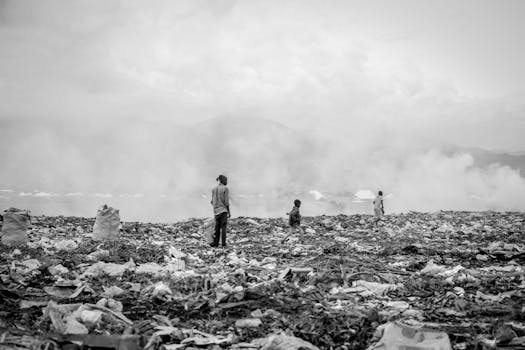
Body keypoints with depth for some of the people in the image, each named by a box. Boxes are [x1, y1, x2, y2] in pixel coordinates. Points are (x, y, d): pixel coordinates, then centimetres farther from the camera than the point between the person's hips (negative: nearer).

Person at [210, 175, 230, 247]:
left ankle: (215, 242, 3)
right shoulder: (225, 188, -7)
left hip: (216, 211, 5)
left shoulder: (214, 189, 10)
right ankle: (223, 243, -4)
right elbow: (226, 201, -11)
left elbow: (212, 202, 11)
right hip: (223, 210, -5)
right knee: (223, 227, -1)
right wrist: (229, 212, -5)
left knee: (217, 227, 9)